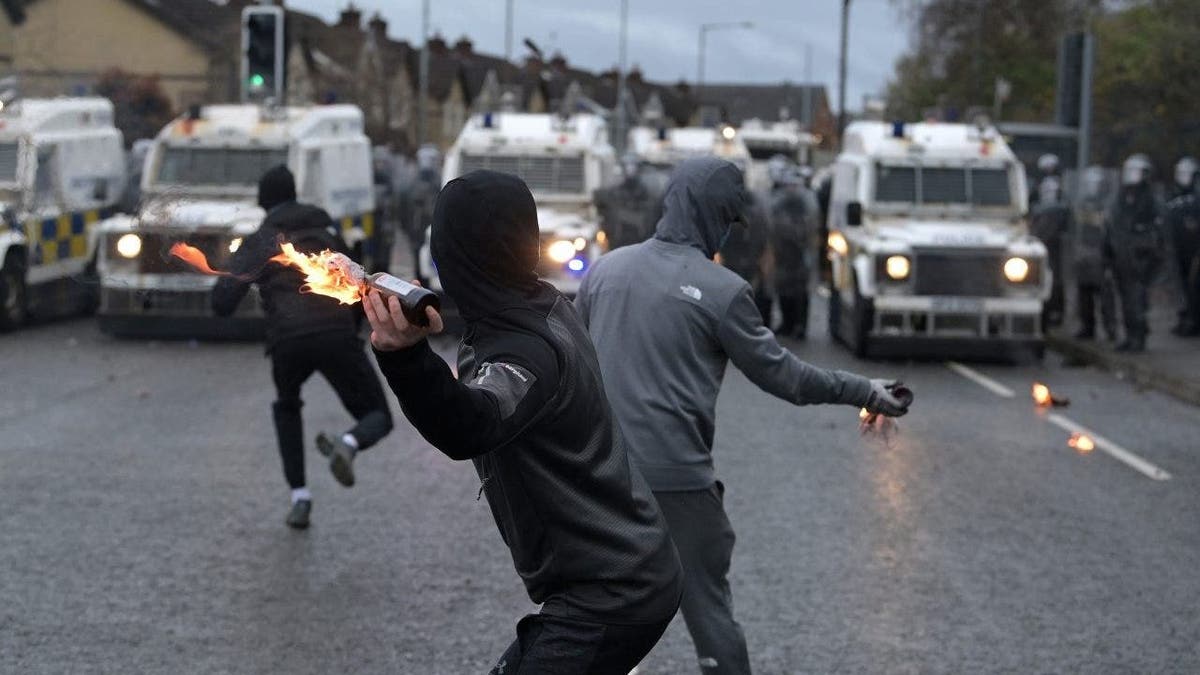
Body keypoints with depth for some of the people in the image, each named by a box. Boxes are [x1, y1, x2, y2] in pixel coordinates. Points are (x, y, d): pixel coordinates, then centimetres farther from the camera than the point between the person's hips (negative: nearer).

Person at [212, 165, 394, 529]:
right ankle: (346, 444, -26)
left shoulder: (257, 243, 13)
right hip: (338, 335, 0)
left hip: (288, 342, 0)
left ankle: (299, 498, 17)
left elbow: (222, 303, 2)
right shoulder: (327, 228, 23)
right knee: (377, 419, 13)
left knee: (287, 407, 32)